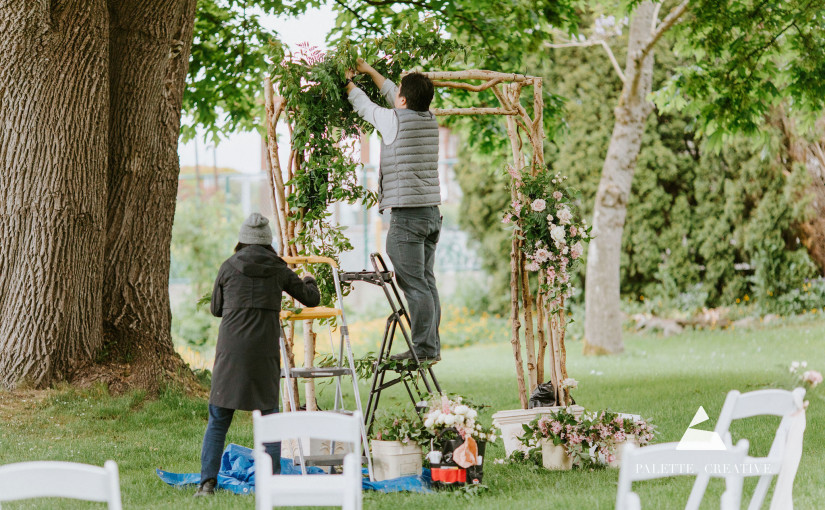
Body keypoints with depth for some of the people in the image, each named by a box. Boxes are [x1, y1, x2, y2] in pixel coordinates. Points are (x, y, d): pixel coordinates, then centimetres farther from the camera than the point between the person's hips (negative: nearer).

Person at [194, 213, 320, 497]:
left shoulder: (229, 267, 4)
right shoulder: (279, 269, 6)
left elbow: (216, 309, 15)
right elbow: (312, 299, 17)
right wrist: (309, 282, 39)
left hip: (231, 349, 0)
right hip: (265, 351, 1)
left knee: (218, 419, 5)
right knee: (269, 415, 10)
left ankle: (207, 482, -3)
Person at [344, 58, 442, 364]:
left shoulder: (395, 121, -10)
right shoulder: (429, 119, 9)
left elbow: (365, 107, 9)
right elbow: (392, 96, 26)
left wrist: (349, 83, 28)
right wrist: (369, 71, 36)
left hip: (407, 214, -8)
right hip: (432, 211, 8)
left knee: (414, 284, -8)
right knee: (426, 282, 11)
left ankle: (424, 349, -9)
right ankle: (431, 346, 13)